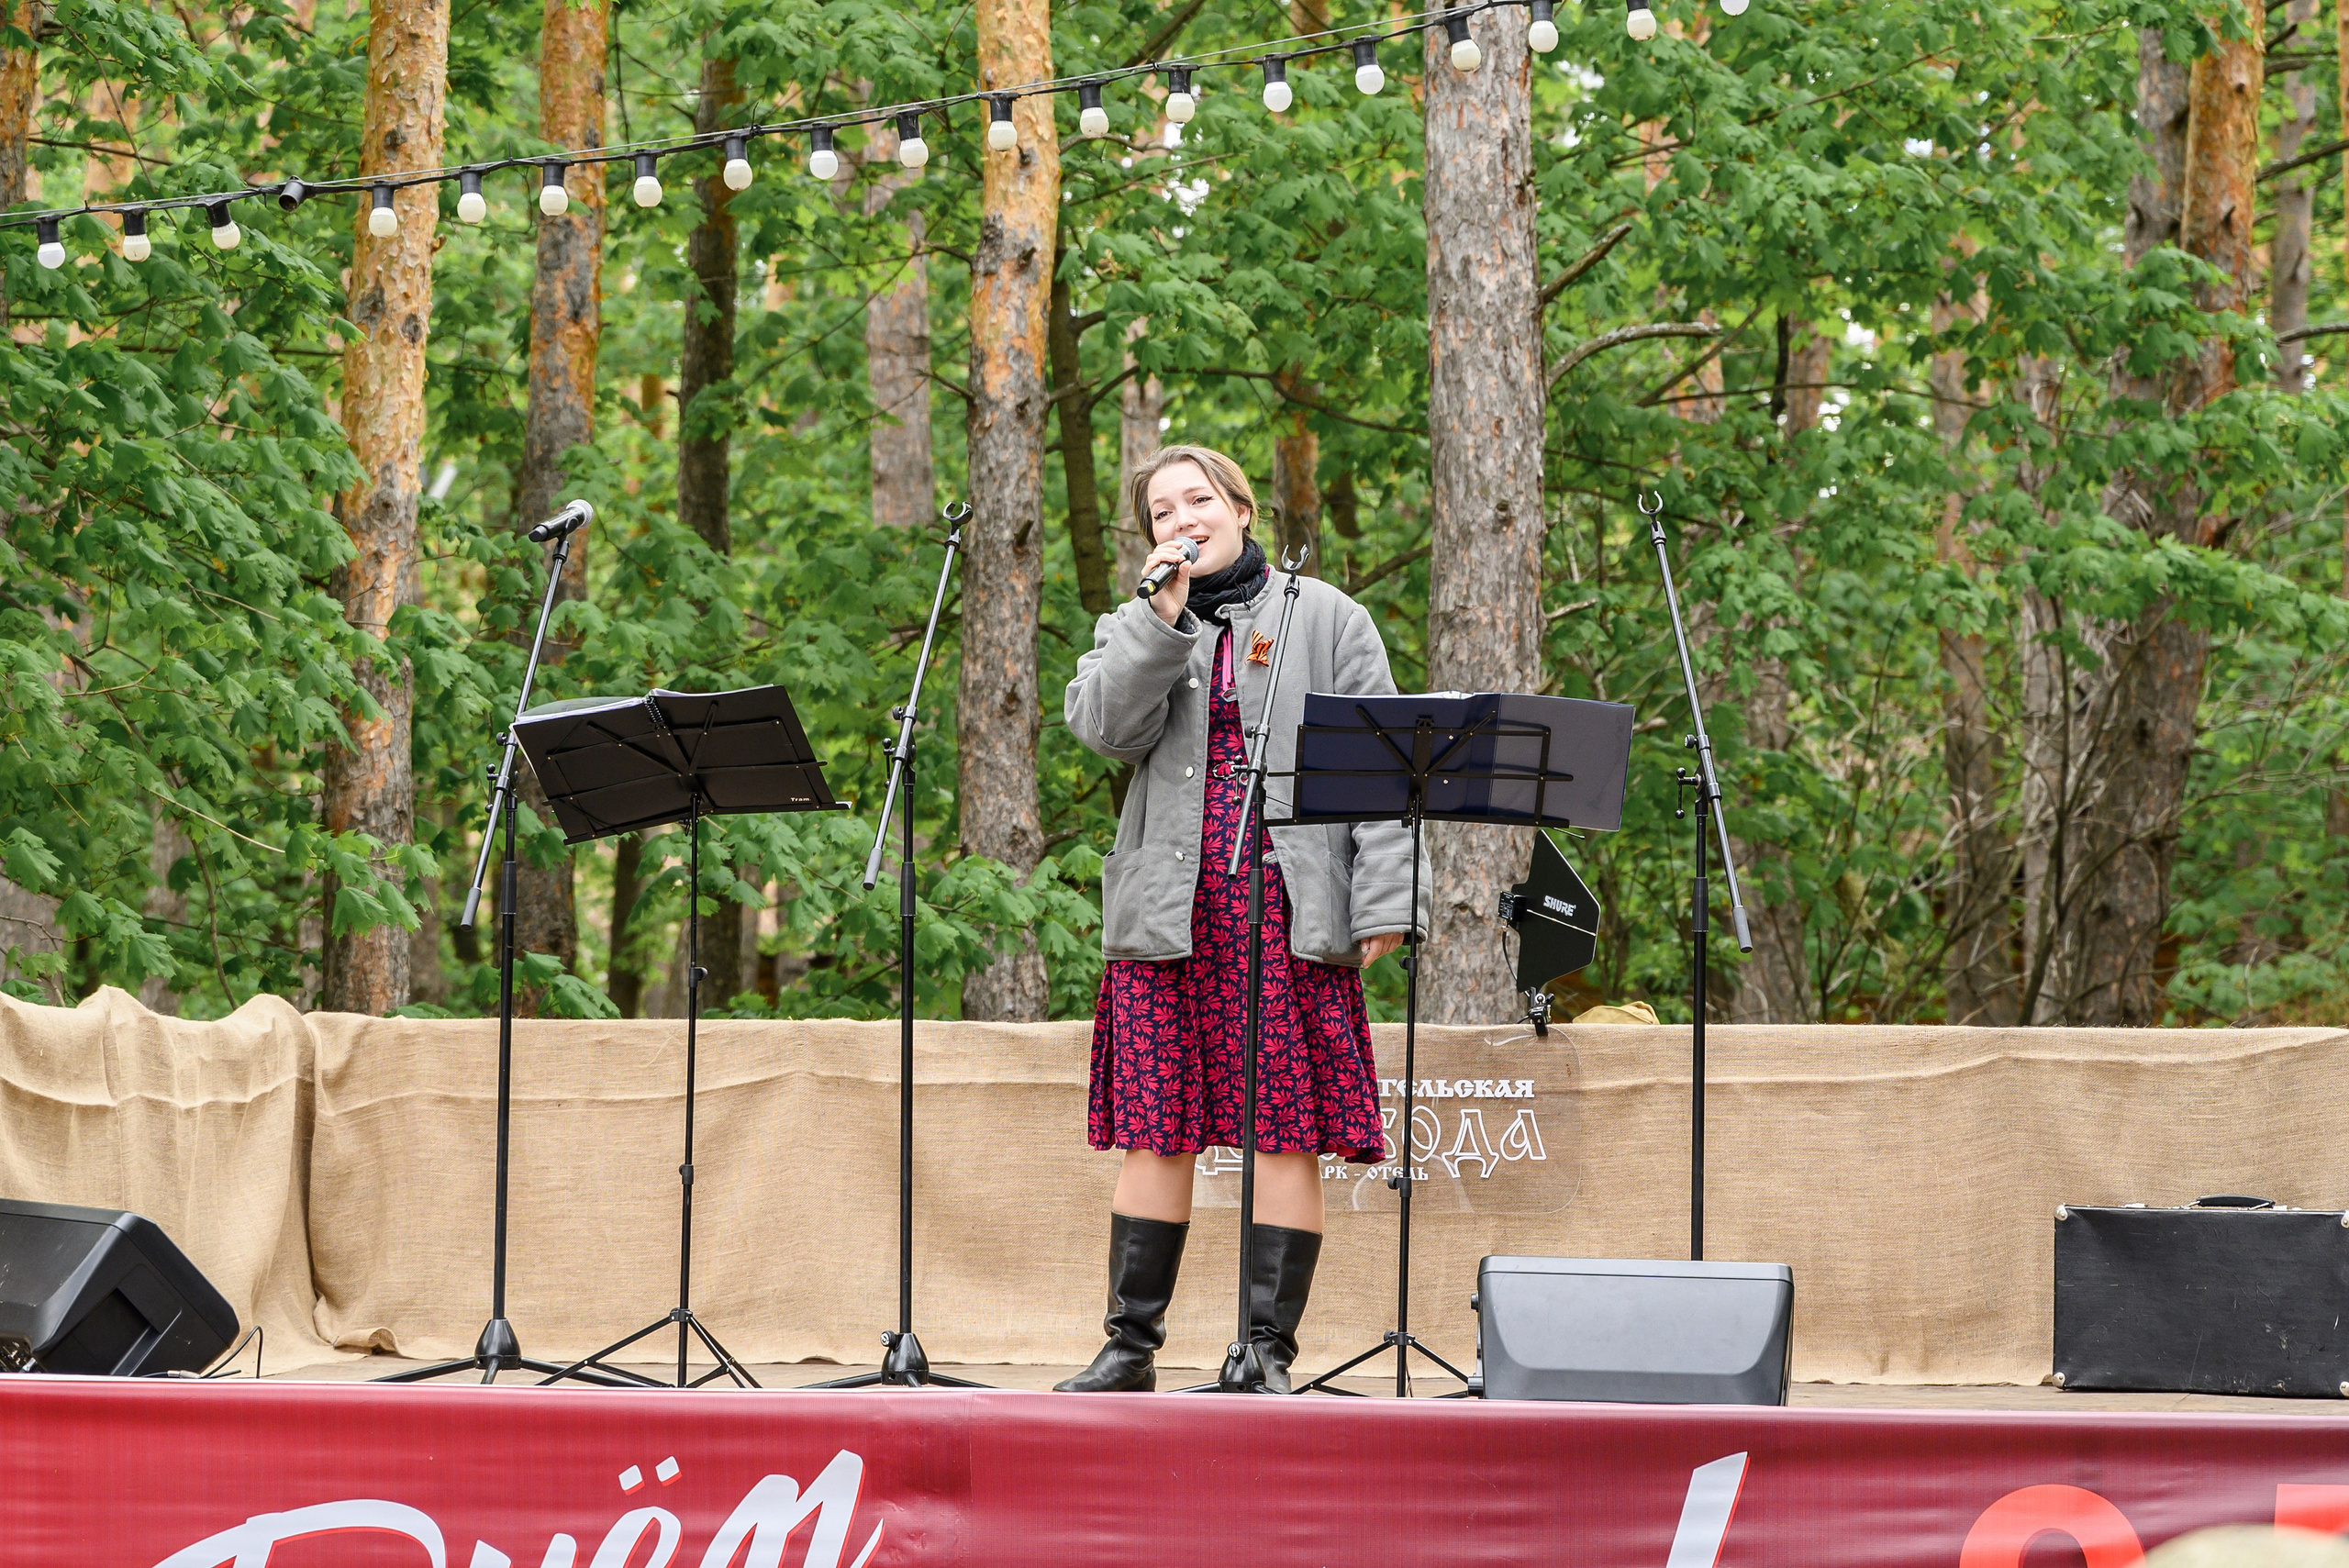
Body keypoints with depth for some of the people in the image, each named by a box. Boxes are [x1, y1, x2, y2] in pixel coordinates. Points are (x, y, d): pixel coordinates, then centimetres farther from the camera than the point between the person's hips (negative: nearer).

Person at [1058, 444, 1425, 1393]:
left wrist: (1384, 900, -6)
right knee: (1158, 1133, 0)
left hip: (1290, 908, -2)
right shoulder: (1135, 629, 16)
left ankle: (1269, 1350, -2)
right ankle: (1130, 1348, 7)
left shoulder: (1325, 619, 10)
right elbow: (1103, 728, -3)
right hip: (1169, 911, 2)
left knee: (1289, 1133, -5)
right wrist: (1165, 615, -8)